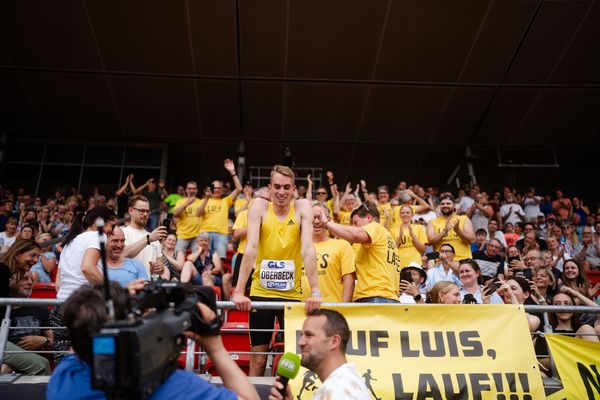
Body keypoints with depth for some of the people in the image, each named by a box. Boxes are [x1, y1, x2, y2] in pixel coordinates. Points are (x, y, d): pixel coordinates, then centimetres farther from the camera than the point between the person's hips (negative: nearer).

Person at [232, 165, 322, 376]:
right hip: (260, 292, 0)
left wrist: (315, 291, -23)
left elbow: (308, 249, -14)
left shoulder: (302, 207, -4)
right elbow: (250, 248, -15)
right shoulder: (259, 206, -5)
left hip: (292, 294, 0)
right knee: (258, 359, 7)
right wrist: (239, 291, -23)